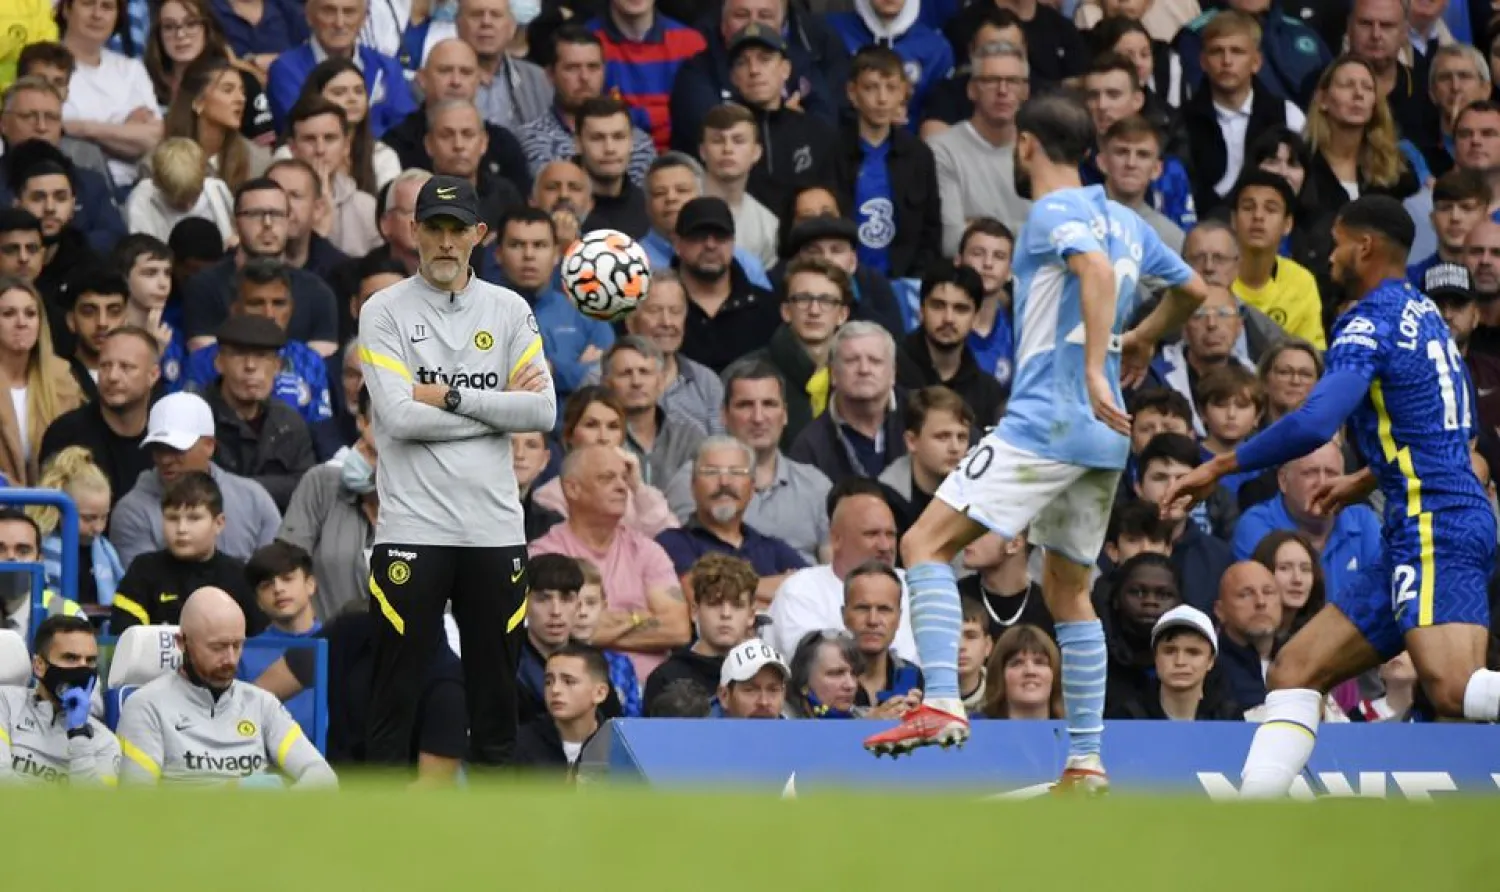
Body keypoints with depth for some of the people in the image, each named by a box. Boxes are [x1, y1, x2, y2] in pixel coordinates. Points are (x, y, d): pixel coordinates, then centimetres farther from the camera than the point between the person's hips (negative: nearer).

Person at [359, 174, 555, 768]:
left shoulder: (509, 311, 9)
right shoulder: (385, 312, 0)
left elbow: (543, 411, -2)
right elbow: (399, 417, -12)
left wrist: (450, 396, -9)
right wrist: (498, 404, -6)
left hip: (494, 529, 3)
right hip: (413, 531, -3)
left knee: (496, 689, 7)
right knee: (397, 692, -2)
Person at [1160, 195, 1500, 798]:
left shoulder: (1372, 321, -9)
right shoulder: (1423, 315, 20)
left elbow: (1315, 422, -22)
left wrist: (1220, 467, -12)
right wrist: (1365, 481, 39)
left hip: (1434, 528, -10)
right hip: (1418, 534, 10)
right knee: (1294, 672, 9)